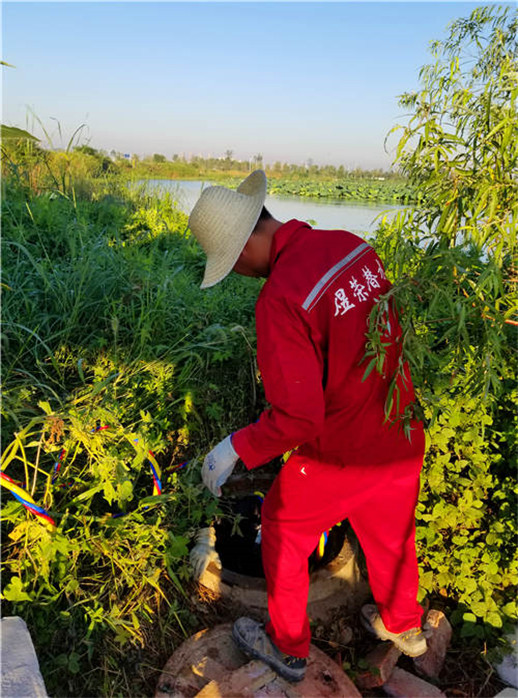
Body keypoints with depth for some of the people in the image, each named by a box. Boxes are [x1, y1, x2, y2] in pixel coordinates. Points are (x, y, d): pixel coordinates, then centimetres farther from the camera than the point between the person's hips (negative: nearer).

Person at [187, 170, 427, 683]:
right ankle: (403, 627, 56)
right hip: (403, 438, 7)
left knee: (283, 530, 19)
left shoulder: (280, 299, -28)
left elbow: (298, 417, -28)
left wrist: (237, 448, -12)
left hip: (341, 454, -7)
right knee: (390, 531, 29)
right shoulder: (353, 247, -5)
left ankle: (288, 648, 41)